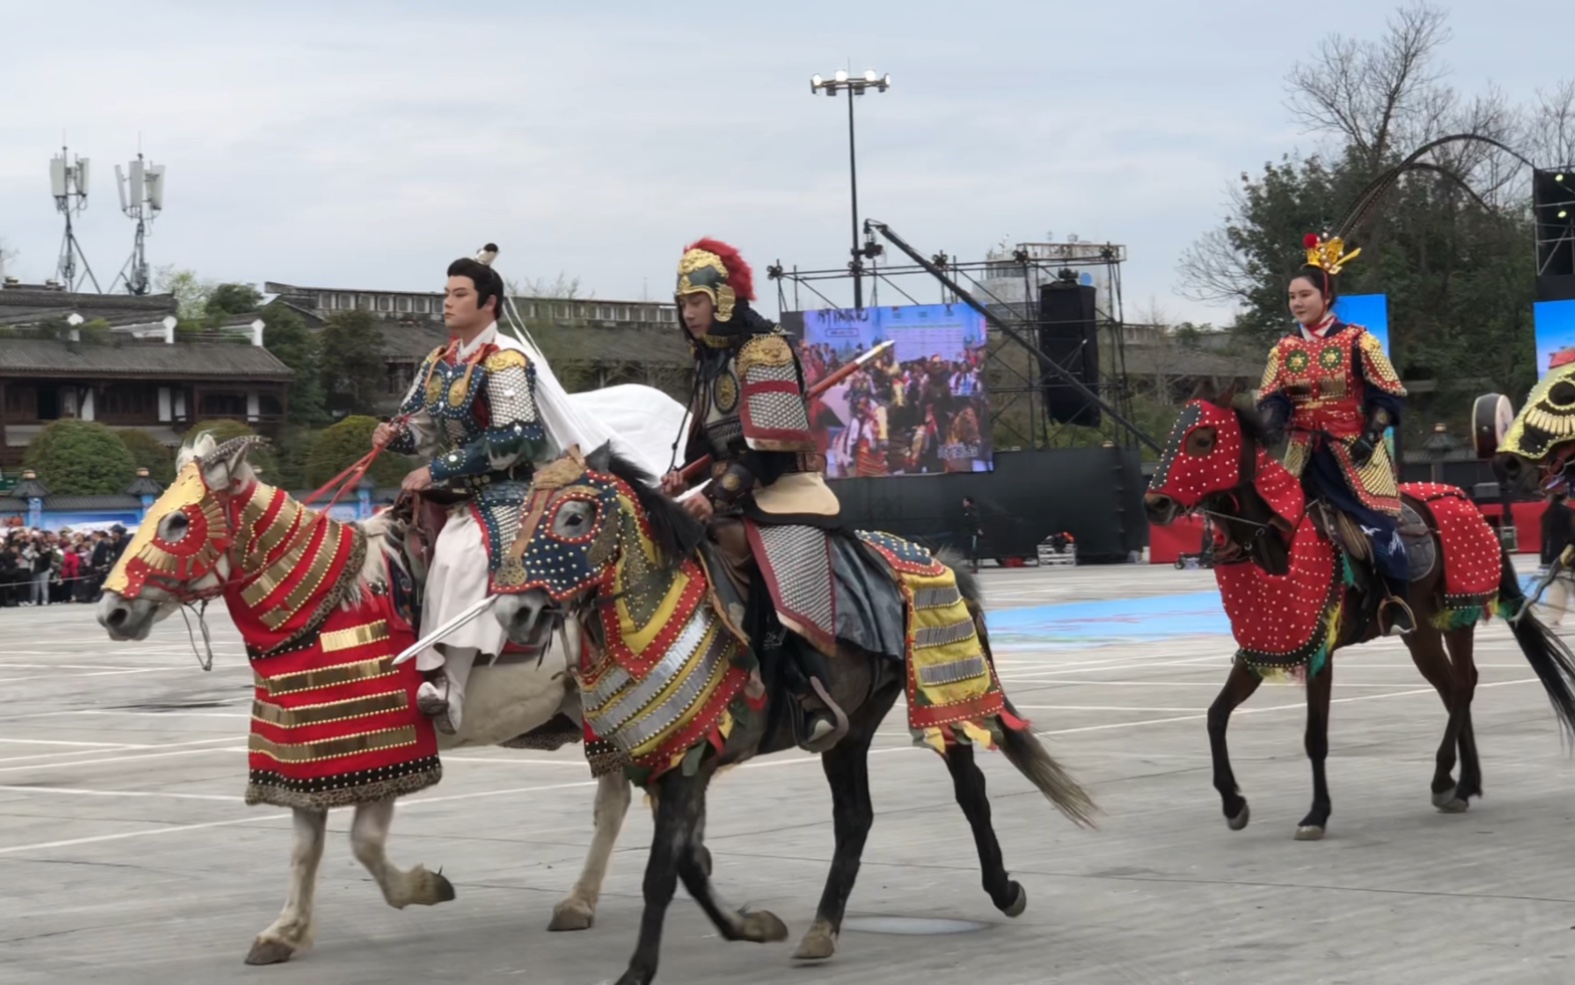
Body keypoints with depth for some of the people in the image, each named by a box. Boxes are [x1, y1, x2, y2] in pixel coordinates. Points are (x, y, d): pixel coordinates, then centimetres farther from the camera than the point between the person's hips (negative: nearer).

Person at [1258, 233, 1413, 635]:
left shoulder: (1357, 341, -6)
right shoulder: (1285, 348, 6)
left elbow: (1389, 395, -6)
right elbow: (1271, 401, 5)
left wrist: (1371, 435, -17)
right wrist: (1268, 431, -16)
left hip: (1353, 451, -5)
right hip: (1303, 451, 5)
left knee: (1376, 521, -12)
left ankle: (1396, 600, -1)